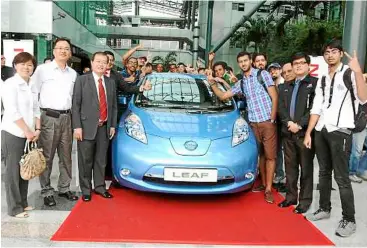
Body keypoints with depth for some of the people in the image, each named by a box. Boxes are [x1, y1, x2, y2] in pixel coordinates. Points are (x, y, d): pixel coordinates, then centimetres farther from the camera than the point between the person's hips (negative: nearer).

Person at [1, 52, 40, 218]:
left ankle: (23, 203, 25)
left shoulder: (32, 86, 13)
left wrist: (37, 129, 1)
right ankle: (14, 208, 10)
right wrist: (27, 131, -13)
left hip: (28, 134, 7)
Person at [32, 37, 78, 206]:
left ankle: (64, 188, 23)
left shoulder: (73, 73, 12)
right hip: (48, 117, -4)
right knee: (47, 157, 1)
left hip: (66, 118, 5)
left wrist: (71, 114, 11)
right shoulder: (42, 69, -2)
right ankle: (46, 191, 12)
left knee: (66, 156, 11)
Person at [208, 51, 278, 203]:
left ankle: (268, 189, 1)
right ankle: (263, 184, 20)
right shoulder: (241, 83, 13)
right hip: (253, 123, 4)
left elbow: (274, 97, -3)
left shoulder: (263, 74, 0)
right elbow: (223, 96, 15)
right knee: (260, 154, 10)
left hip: (267, 121, -4)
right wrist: (212, 83, 2)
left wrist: (272, 119, -9)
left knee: (270, 155, -3)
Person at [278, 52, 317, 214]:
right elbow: (280, 107, 10)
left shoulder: (315, 83, 0)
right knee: (290, 167, 12)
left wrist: (300, 125, -14)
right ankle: (291, 197, 23)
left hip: (305, 132, -5)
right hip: (288, 132, 5)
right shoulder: (286, 87, 19)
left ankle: (305, 201, 11)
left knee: (306, 168, 2)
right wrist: (289, 123, -7)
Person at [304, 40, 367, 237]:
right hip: (321, 131, 6)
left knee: (341, 177, -4)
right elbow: (316, 108, 13)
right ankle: (324, 209, 29)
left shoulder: (349, 73, -4)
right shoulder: (322, 79, 15)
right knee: (324, 172, 15)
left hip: (340, 132, -6)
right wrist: (308, 133, 8)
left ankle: (349, 220, 7)